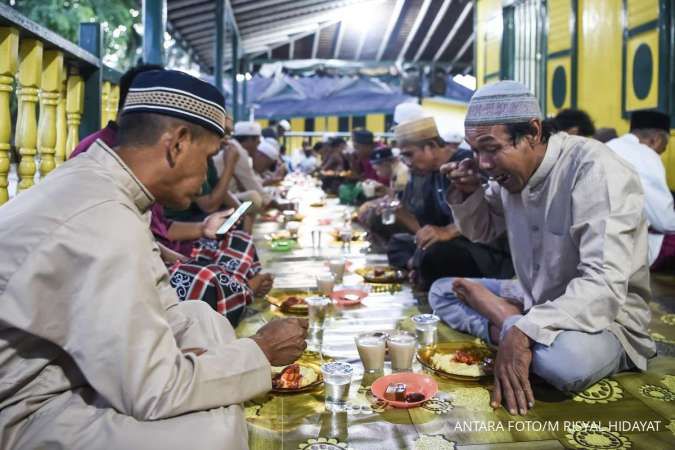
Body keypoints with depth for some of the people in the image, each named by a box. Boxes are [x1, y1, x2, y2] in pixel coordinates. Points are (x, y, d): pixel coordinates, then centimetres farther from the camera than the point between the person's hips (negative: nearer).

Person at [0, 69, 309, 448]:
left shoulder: (96, 180, 0)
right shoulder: (107, 220, -30)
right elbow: (150, 393, -27)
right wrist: (262, 352, -15)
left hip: (57, 365, 10)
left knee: (203, 319, 8)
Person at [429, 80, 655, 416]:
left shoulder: (595, 171, -25)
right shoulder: (513, 168, -1)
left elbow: (604, 286, -34)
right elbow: (483, 231, 16)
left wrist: (523, 331, -42)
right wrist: (467, 193, -5)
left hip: (606, 316, -7)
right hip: (533, 301, 8)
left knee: (567, 359, -40)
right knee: (441, 291, 3)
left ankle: (504, 321, -12)